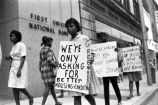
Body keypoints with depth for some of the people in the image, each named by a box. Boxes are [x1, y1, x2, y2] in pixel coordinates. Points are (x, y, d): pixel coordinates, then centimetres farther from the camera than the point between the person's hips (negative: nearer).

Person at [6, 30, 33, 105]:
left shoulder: (22, 45, -8)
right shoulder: (13, 47, 15)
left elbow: (23, 58, -16)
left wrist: (19, 69, -24)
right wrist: (8, 58, -1)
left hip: (21, 67, -8)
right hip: (13, 68, 8)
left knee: (20, 87, -8)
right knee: (14, 87, 2)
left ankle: (30, 97, 17)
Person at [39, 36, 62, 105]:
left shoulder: (41, 51, 17)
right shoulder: (49, 50, -10)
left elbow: (40, 62, 17)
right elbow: (49, 61, -21)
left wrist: (41, 71, 20)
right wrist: (55, 64, -5)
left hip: (43, 70, 9)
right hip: (49, 70, -9)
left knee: (52, 86, 16)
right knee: (48, 87, -7)